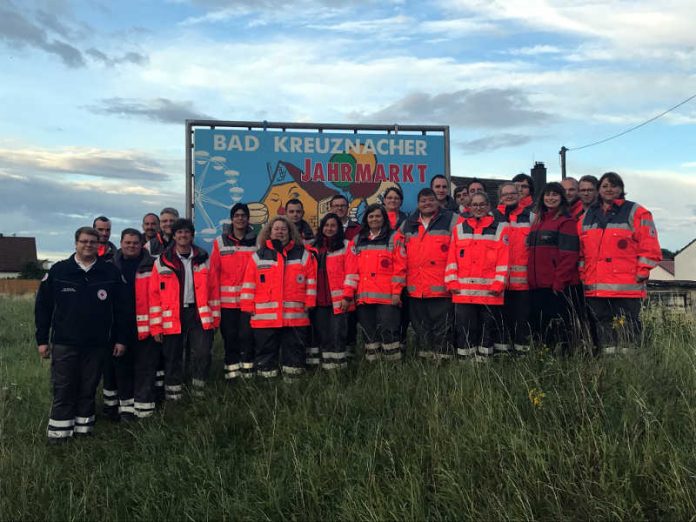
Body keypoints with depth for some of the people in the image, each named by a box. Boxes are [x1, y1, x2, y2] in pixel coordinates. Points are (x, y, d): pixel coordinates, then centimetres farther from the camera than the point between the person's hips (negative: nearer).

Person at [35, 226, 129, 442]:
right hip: (64, 343, -1)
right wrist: (42, 340, 2)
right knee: (63, 388, 3)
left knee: (89, 388, 10)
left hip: (97, 344, 1)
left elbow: (121, 309, 4)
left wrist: (121, 339, 2)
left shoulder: (111, 272, 1)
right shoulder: (58, 271, 0)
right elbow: (43, 307, 4)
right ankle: (59, 430, 14)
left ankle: (84, 426, 23)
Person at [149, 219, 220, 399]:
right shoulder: (162, 262, 1)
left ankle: (198, 394, 12)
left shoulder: (203, 259, 7)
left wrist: (214, 317, 4)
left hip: (199, 315, 1)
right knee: (173, 358, 8)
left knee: (202, 354, -7)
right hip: (172, 317, -1)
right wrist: (156, 325, -5)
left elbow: (213, 289, 8)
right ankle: (172, 397, 22)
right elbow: (154, 294, -1)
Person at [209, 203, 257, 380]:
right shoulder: (220, 242, 4)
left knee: (247, 335, 0)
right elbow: (213, 271, 3)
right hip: (227, 299, 1)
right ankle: (231, 375, 17)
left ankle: (247, 373, 11)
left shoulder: (256, 241, 4)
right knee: (230, 336, 7)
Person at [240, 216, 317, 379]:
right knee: (266, 349, 6)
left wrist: (309, 303, 0)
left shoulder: (303, 254, 8)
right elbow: (249, 283, 5)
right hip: (265, 316, 0)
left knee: (294, 348, 6)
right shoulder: (259, 256, 8)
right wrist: (248, 306, -1)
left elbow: (311, 280, 6)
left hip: (295, 315, 0)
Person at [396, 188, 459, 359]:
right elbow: (401, 257, 16)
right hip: (415, 290, 5)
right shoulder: (407, 225, 17)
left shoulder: (452, 220, 3)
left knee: (442, 329, -2)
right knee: (421, 329, 12)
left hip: (441, 288, -4)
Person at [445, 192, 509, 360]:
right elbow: (451, 258, 7)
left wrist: (498, 285, -11)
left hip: (490, 293, -2)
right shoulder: (459, 229, 12)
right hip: (463, 292, 2)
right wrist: (452, 283, -2)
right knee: (464, 331, 4)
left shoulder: (500, 228, 5)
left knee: (488, 330, 7)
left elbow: (504, 259, -2)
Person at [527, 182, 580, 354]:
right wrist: (531, 279, 11)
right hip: (536, 284, 7)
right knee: (538, 325, 10)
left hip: (557, 285, -7)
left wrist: (559, 281, -16)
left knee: (559, 325, -4)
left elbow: (568, 254, -10)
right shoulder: (538, 221, 19)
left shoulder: (567, 221, -3)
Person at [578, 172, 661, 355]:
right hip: (595, 290, 5)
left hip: (626, 289, -5)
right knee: (603, 330, 10)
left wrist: (641, 273, -7)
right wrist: (583, 275, 11)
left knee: (627, 330, -2)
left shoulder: (636, 213, 2)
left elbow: (650, 247, -2)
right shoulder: (588, 216, 16)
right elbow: (581, 250, 19)